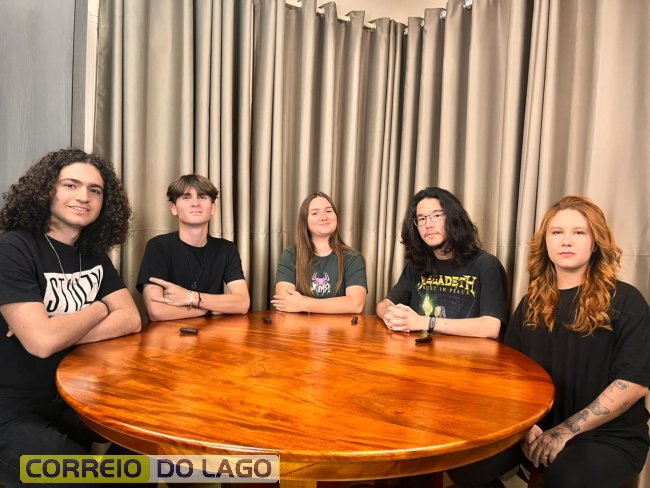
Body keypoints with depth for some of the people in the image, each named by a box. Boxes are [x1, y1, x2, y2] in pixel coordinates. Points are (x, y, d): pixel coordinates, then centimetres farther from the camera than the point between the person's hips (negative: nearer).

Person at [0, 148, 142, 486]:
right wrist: (102, 307, -10)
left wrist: (57, 334, -19)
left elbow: (131, 320, -5)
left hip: (71, 399, 6)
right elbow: (42, 342, -27)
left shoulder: (93, 253, 4)